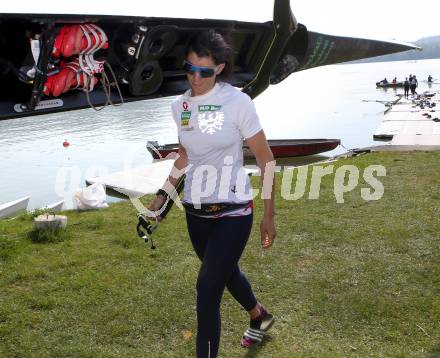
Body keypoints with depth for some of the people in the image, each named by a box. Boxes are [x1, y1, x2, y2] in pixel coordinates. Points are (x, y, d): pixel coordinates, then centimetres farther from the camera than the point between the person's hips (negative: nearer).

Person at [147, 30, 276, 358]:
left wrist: (269, 215, -8)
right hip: (196, 211, 6)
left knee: (208, 289, -10)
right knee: (226, 272, 24)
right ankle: (260, 316, 54)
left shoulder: (237, 102, -15)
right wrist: (162, 195, 14)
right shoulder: (180, 106, 1)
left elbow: (265, 158, -9)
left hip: (232, 211, -6)